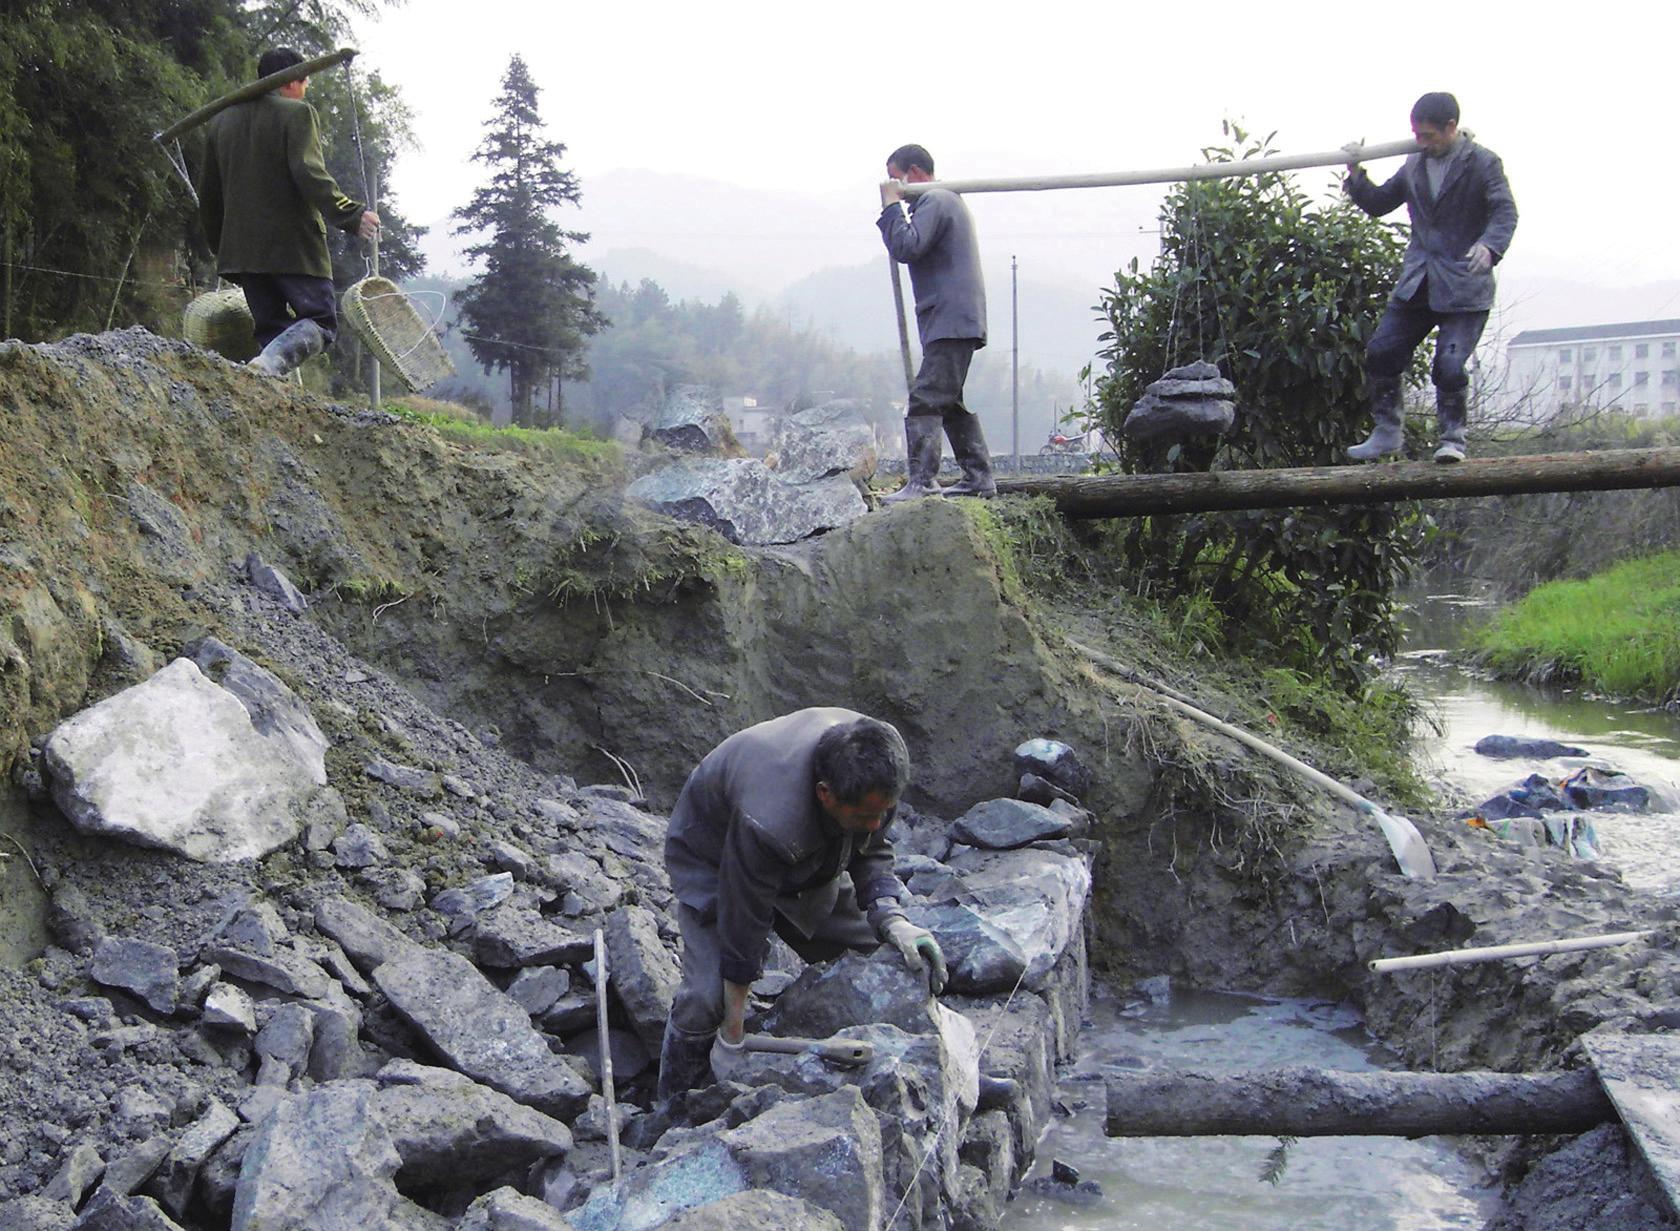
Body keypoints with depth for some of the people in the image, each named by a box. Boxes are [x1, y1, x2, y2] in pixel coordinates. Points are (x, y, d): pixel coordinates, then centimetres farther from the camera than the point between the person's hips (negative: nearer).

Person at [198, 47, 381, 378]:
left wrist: (219, 246, 29)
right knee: (321, 321, -5)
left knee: (272, 327, 12)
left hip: (241, 249, 7)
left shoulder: (223, 120, 18)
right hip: (294, 247, -7)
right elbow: (309, 174, -18)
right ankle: (271, 362, -31)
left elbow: (208, 193, 21)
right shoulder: (297, 114, -3)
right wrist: (352, 215, -19)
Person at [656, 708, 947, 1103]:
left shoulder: (873, 763, -27)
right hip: (713, 857, -6)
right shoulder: (768, 822, -45)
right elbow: (743, 928, -34)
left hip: (808, 857, 6)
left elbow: (870, 850, -8)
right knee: (708, 993, -20)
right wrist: (731, 1040, -24)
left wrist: (891, 920, -26)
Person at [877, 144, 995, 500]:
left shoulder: (934, 201, -8)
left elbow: (907, 247, -20)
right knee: (951, 402, 15)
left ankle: (921, 482, -23)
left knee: (925, 401, -16)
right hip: (959, 321, 11)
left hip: (948, 321, -11)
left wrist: (891, 206, -9)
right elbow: (915, 248, 25)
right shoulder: (947, 200, 25)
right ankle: (978, 477, 18)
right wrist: (894, 207, 17)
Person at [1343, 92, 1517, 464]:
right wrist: (1356, 177, 3)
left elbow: (1505, 213, -15)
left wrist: (1489, 246, -35)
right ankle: (1386, 433, 11)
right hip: (1417, 283, 6)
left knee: (1450, 364, -14)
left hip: (1464, 286, -6)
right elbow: (1378, 204, 21)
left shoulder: (1483, 164, -4)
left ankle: (1453, 438, 1)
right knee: (1381, 351, -1)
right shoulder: (1415, 165, 13)